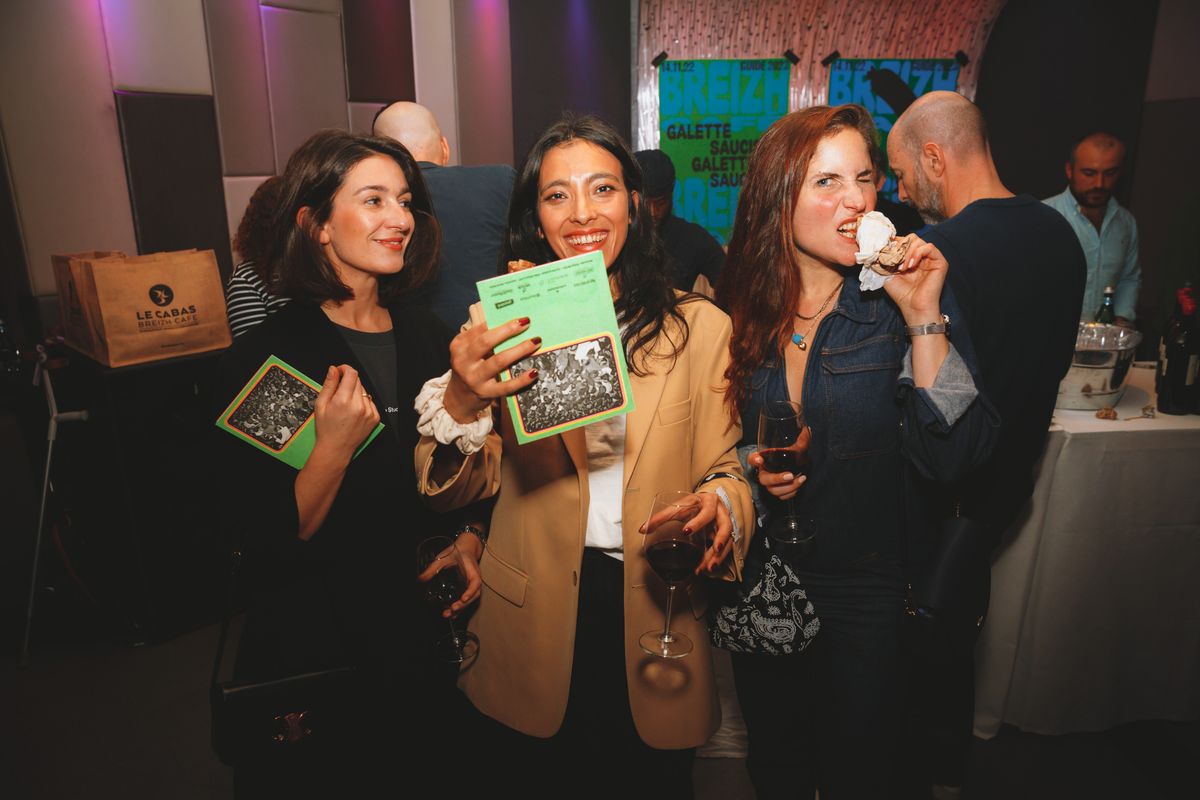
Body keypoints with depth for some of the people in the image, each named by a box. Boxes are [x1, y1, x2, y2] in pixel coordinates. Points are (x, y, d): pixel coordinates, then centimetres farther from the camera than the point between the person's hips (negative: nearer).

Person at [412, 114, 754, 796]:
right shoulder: (506, 326, -4)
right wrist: (461, 401, -26)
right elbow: (461, 489, -6)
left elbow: (726, 471, -2)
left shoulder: (701, 328, -4)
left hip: (654, 613, 0)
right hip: (532, 620, 0)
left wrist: (719, 505, -26)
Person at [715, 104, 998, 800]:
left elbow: (952, 457, -23)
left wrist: (925, 319, -28)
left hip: (866, 586, -2)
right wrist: (751, 465, -14)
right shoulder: (737, 308, -7)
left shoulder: (899, 303, -13)